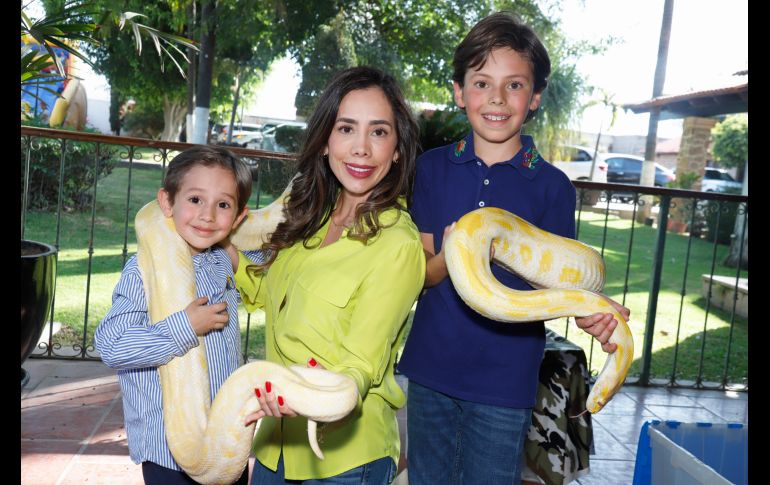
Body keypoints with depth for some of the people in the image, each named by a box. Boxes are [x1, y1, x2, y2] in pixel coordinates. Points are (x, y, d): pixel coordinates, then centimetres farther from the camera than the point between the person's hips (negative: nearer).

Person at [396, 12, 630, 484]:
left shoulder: (552, 186, -6)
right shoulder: (433, 167, -1)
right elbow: (421, 274, -3)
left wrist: (586, 312, -26)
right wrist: (451, 257, -25)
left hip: (504, 379, -2)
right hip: (431, 369, 2)